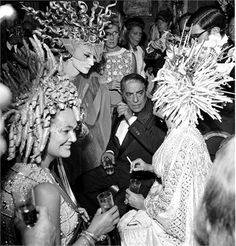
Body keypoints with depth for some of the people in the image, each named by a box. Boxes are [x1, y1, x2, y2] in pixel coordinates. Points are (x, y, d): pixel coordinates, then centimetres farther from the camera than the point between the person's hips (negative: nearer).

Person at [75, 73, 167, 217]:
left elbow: (158, 146, -31)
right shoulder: (120, 111, 6)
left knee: (117, 208, -25)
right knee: (81, 184, 7)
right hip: (117, 166, 8)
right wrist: (110, 151, 1)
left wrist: (132, 119, -27)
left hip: (140, 176, -7)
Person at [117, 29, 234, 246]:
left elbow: (172, 207, -26)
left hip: (178, 228, -8)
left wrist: (143, 204, -11)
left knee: (126, 228, 4)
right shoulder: (185, 131, -1)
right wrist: (149, 167, 13)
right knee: (123, 222, 14)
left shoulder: (183, 144, -30)